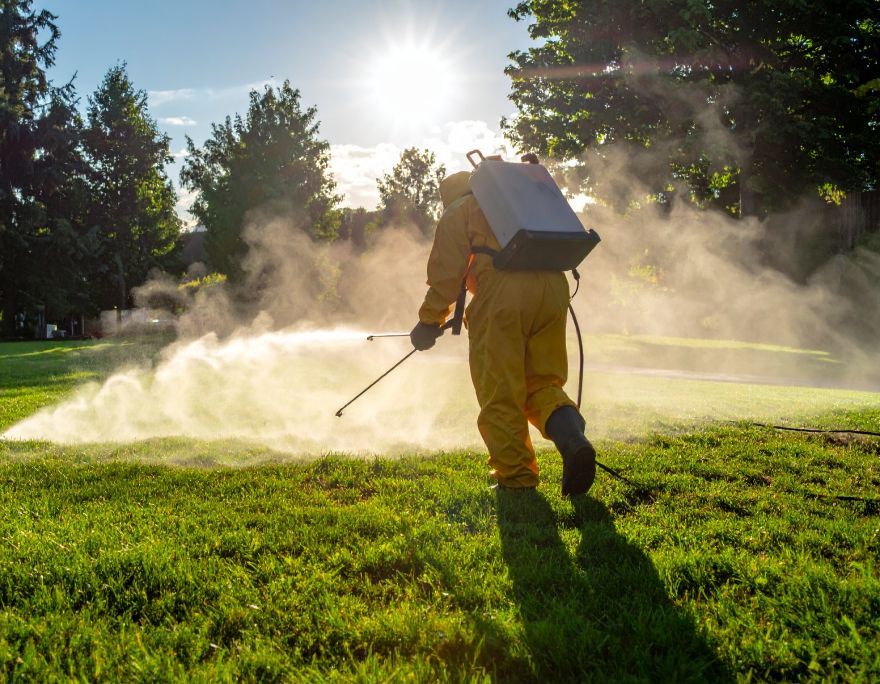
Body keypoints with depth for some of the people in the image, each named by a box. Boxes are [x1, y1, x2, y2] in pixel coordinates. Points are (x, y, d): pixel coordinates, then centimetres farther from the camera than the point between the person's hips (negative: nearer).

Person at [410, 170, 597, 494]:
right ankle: (574, 441, -15)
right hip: (553, 288, 6)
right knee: (543, 385, 11)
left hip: (502, 291, -5)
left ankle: (515, 475, 0)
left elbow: (446, 271, 6)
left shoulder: (458, 212, 18)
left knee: (500, 392, 1)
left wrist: (429, 321, 12)